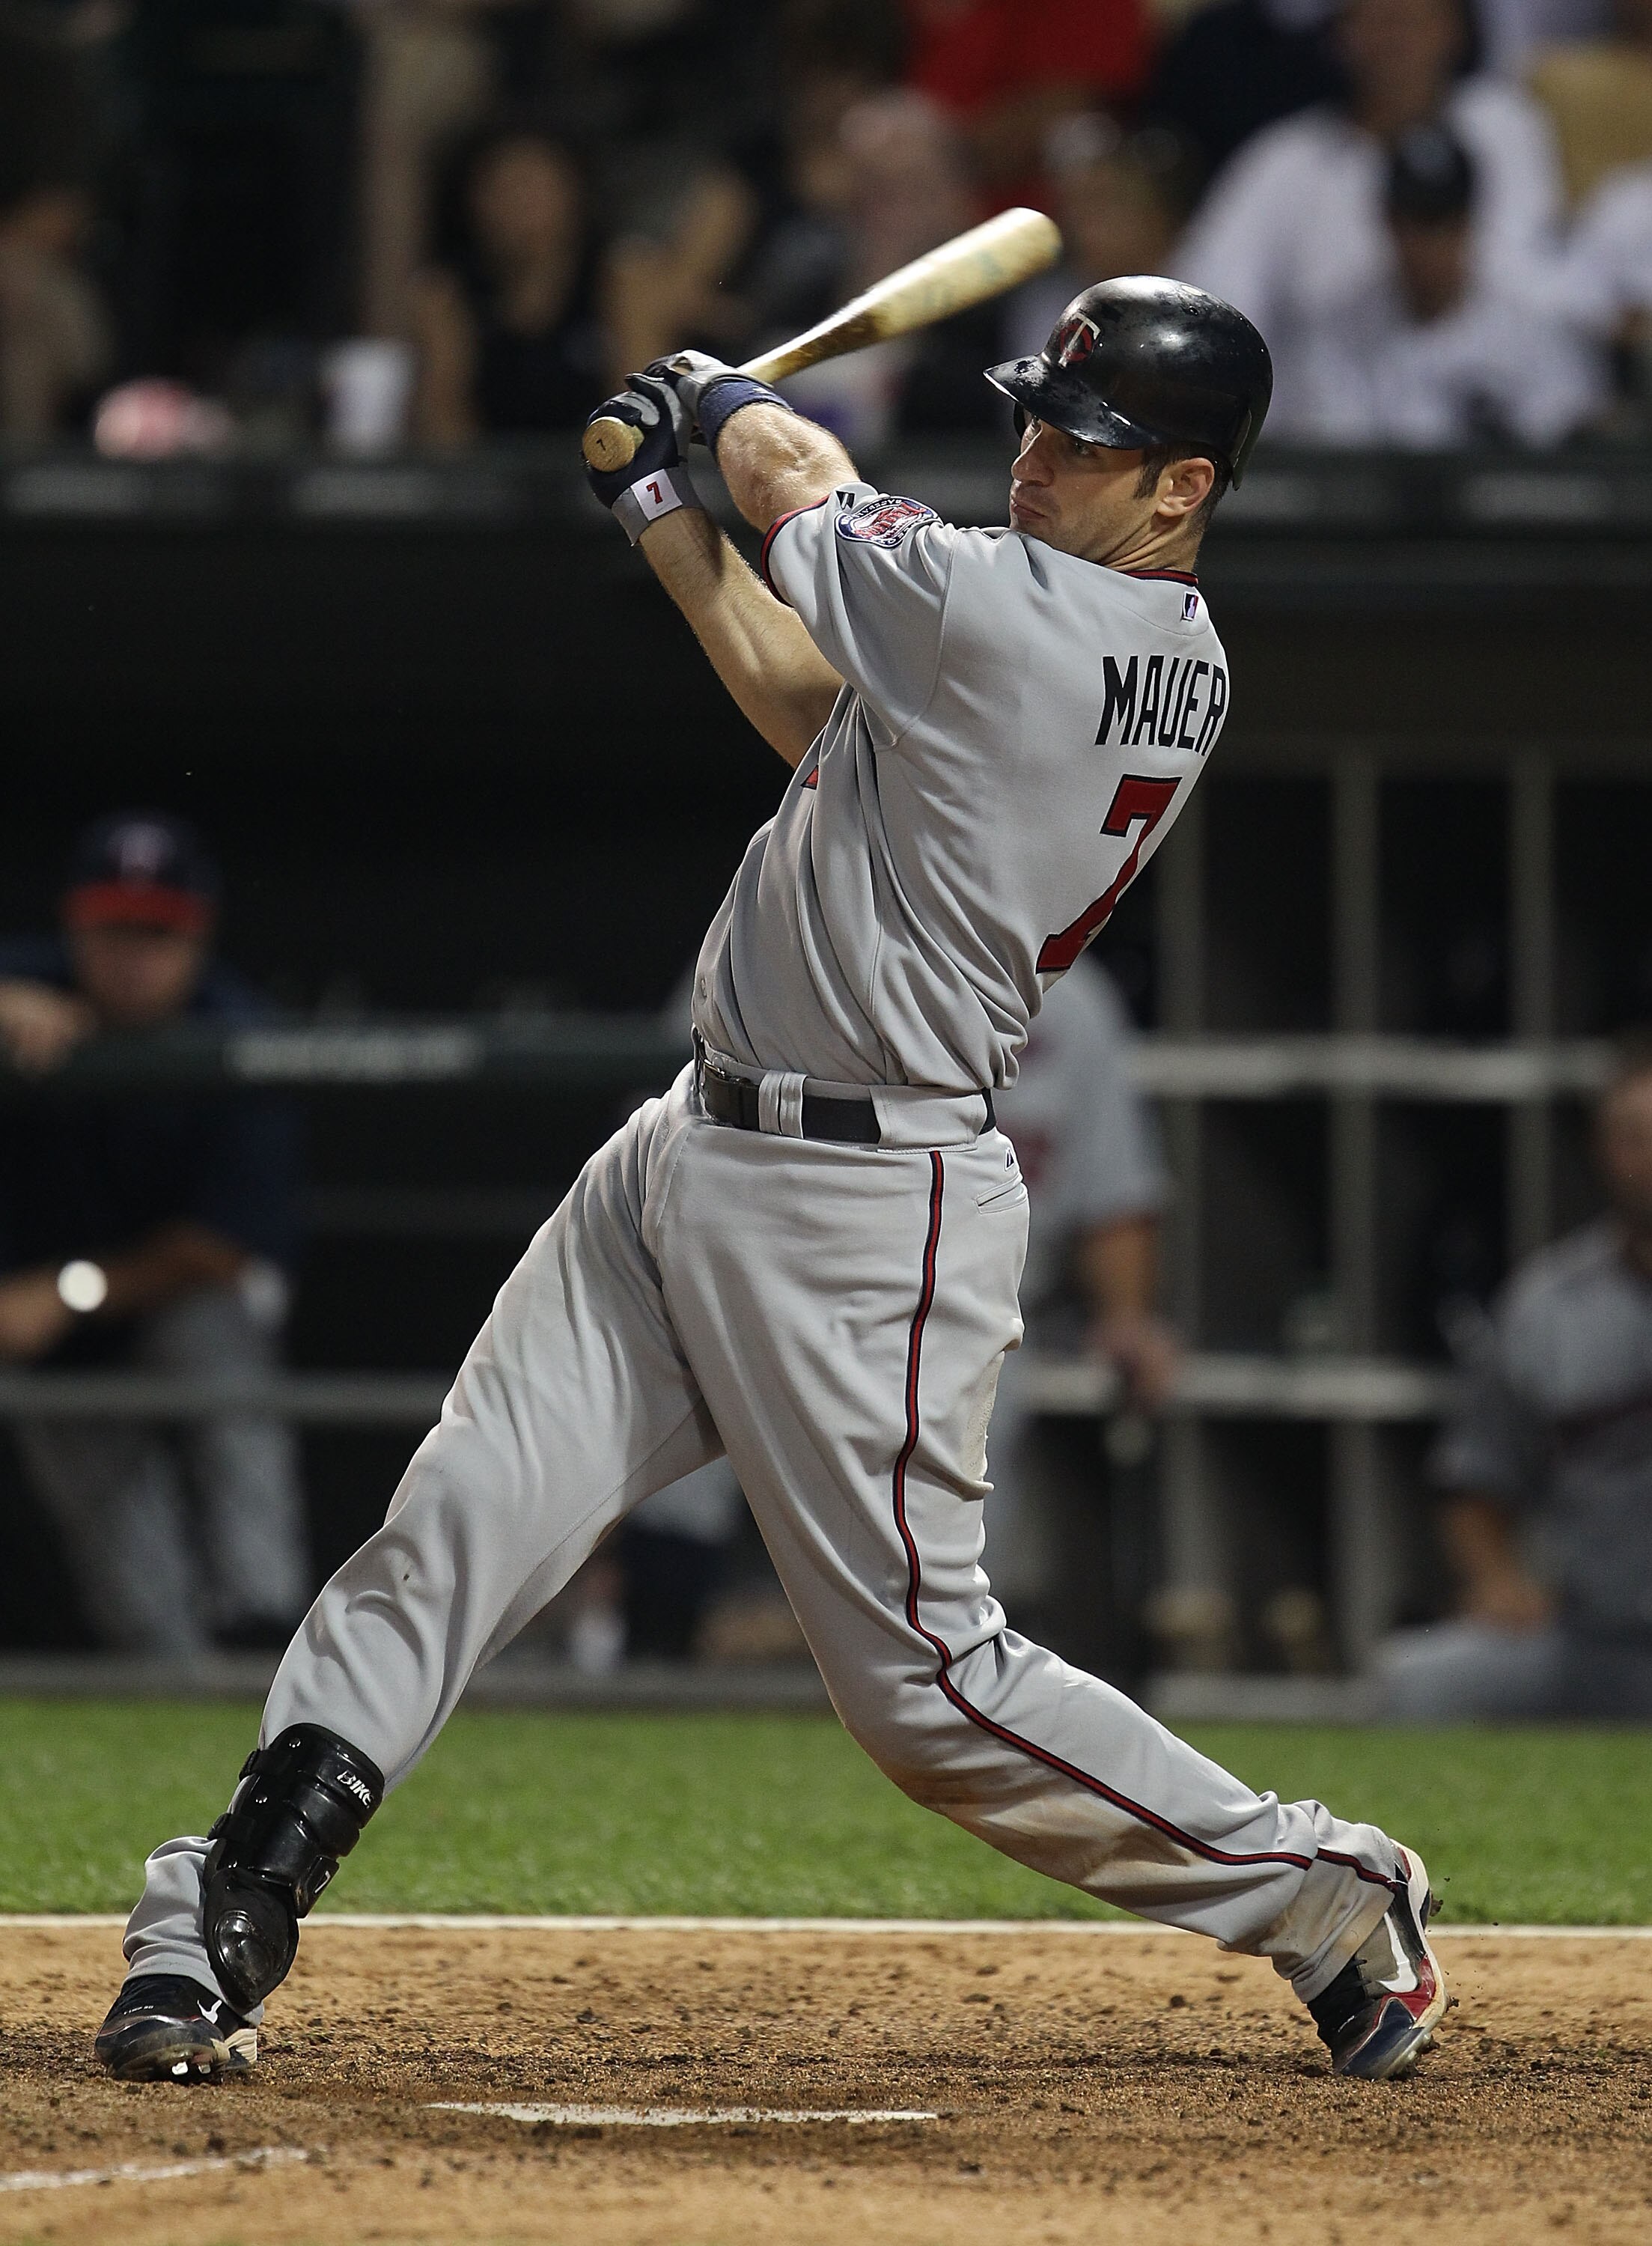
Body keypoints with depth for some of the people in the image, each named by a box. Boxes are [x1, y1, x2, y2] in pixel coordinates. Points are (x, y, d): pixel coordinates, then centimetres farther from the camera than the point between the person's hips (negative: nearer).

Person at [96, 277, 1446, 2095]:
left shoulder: (1014, 623, -22)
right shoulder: (1167, 665, 7)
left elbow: (800, 477, -2)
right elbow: (823, 715, 21)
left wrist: (727, 406, 21)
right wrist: (663, 517, 20)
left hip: (858, 1218, -10)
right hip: (694, 1152, 10)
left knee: (922, 1677, -2)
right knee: (458, 1527, 1)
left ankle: (1327, 1901, 13)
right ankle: (217, 1927, -1)